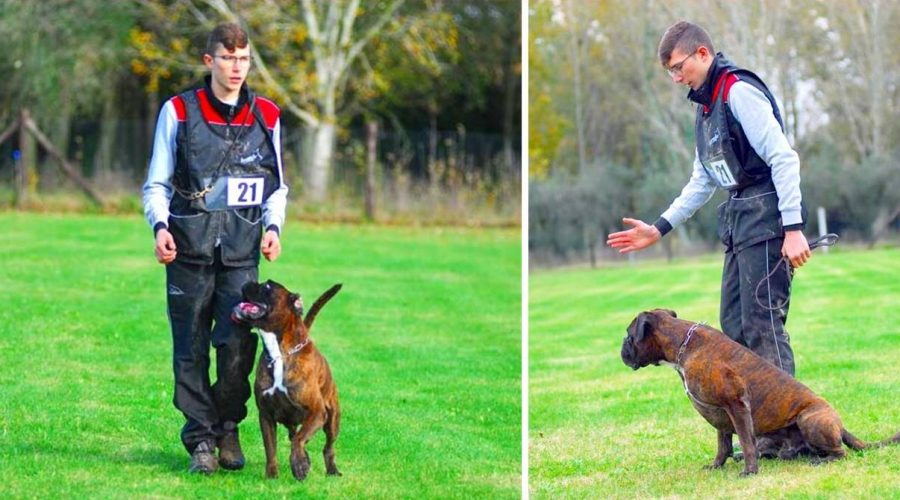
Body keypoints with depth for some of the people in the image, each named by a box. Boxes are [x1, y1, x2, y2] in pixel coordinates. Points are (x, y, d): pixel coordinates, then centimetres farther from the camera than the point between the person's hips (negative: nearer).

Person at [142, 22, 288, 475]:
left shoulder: (266, 116, 9)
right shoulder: (178, 112, 3)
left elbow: (276, 185, 17)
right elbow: (157, 184, 6)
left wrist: (273, 226, 0)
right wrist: (160, 226, -11)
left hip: (242, 250, 1)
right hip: (189, 249, -1)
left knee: (239, 343, -9)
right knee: (191, 349, 1)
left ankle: (228, 428, 12)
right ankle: (200, 440, 12)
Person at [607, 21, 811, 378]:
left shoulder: (740, 91, -12)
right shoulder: (706, 105, 18)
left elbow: (784, 158, -18)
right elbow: (702, 181, 25)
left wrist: (793, 228, -22)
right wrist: (659, 228, 20)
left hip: (766, 216, -10)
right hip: (738, 220, 10)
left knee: (761, 323, -13)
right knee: (733, 325, 9)